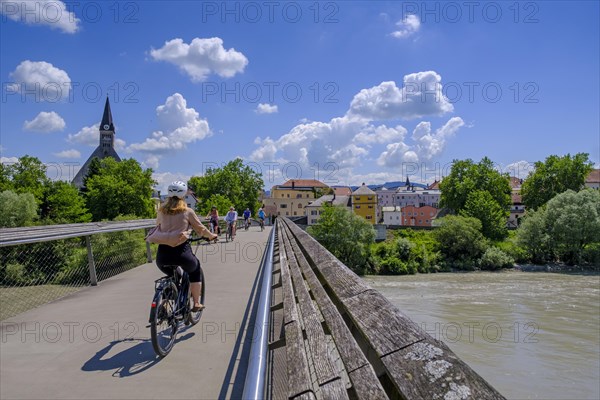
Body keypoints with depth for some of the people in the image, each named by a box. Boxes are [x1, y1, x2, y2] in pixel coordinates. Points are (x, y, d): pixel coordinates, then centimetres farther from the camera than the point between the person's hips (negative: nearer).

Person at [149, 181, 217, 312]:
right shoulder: (187, 211, 0)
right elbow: (201, 229, 6)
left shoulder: (162, 211, 10)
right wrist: (211, 236, 24)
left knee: (171, 275, 32)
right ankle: (196, 303, 24)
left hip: (162, 255, 3)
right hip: (181, 251, -3)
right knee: (195, 269, 26)